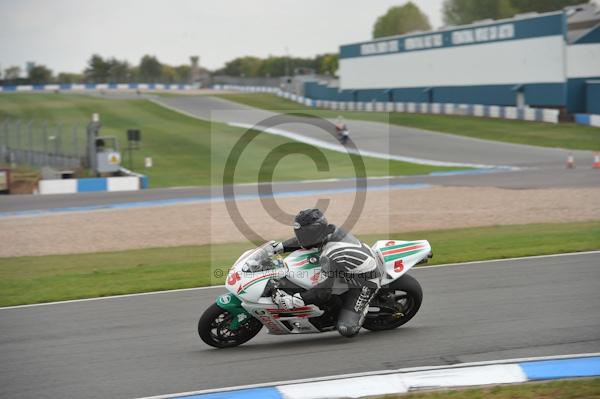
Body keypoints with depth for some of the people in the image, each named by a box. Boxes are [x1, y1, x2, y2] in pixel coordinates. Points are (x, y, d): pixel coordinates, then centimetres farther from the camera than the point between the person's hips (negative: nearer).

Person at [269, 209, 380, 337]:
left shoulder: (329, 258, -35)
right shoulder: (331, 230, -10)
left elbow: (323, 293, -33)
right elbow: (304, 240, 10)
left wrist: (292, 300, -31)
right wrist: (279, 247, 4)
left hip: (364, 284, -9)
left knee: (346, 329, -21)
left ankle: (363, 307, 7)